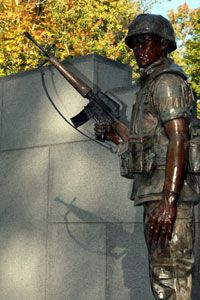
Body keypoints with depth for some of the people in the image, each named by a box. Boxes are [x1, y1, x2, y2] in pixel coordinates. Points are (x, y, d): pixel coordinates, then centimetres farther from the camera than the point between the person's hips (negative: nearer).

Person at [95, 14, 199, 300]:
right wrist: (117, 134, 17)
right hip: (155, 194, 10)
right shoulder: (150, 83, 24)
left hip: (166, 193, -10)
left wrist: (168, 200, -27)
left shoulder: (165, 80, -6)